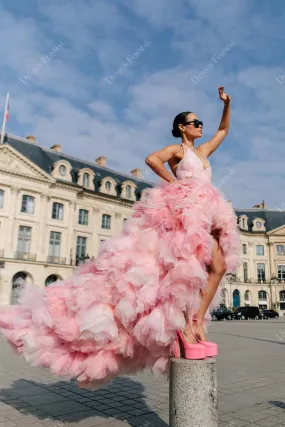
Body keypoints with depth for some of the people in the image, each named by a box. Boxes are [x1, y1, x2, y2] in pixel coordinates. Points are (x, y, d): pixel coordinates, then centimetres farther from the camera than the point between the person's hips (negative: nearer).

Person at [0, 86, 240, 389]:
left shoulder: (204, 150, 26)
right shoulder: (176, 149, 5)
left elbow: (223, 130, 38)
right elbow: (152, 159, -15)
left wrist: (226, 104, 29)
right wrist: (176, 184, -10)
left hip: (206, 215, 8)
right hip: (183, 210, -8)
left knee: (218, 266, -7)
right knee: (185, 266, -22)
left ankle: (195, 323, -4)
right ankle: (182, 326, -12)